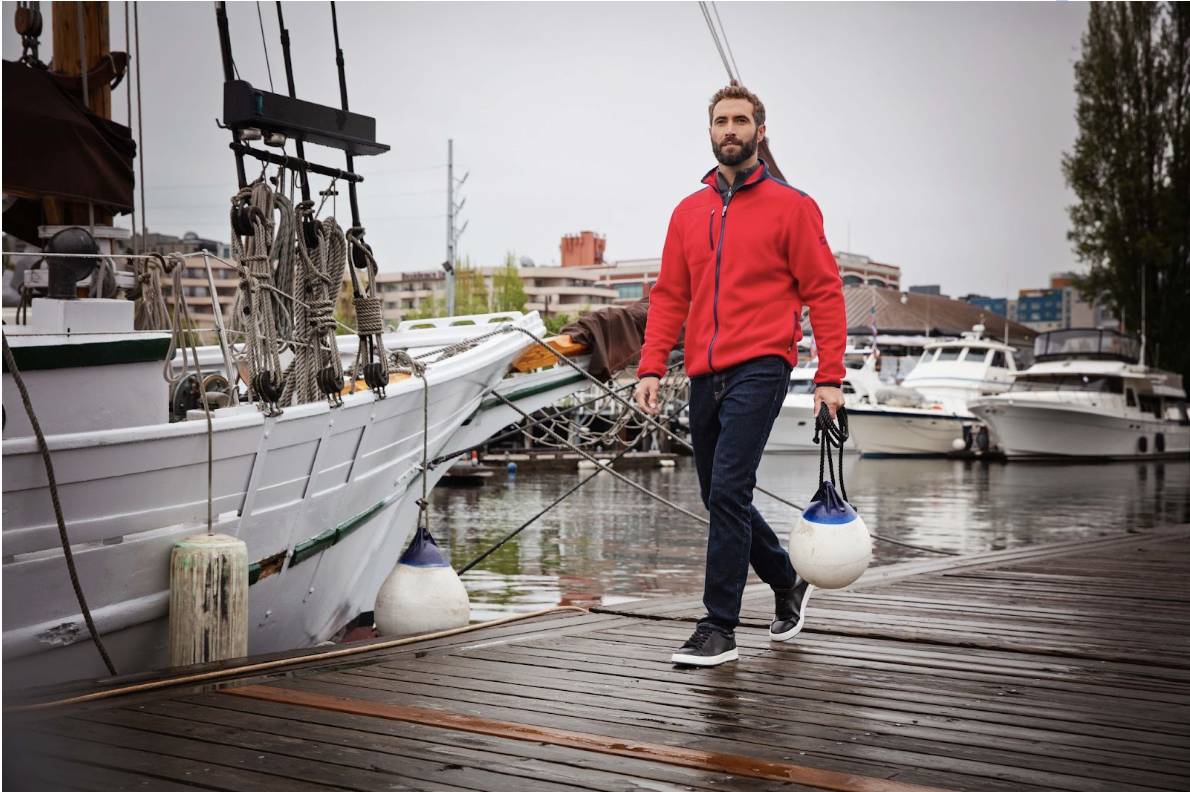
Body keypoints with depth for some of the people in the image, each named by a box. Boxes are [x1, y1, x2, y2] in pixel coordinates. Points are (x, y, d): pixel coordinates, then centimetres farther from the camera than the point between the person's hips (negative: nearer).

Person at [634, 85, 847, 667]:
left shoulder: (790, 206, 1)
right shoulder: (689, 213, 15)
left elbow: (824, 293, -1)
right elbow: (669, 296, 14)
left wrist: (830, 377, -7)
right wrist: (651, 368, 2)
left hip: (759, 369, -6)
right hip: (705, 376, 6)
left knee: (728, 492, -15)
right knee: (720, 499, 12)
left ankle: (719, 628, -7)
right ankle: (788, 584, 35)